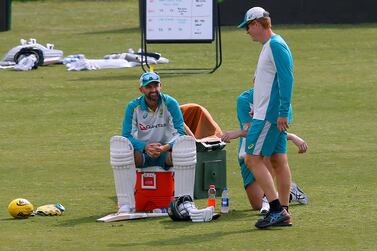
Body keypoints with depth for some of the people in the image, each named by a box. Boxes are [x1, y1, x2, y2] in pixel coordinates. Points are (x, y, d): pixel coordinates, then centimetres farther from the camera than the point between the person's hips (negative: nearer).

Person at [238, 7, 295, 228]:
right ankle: (283, 213, 9)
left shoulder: (275, 45, -14)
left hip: (270, 116, -10)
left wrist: (282, 112, -24)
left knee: (253, 159, -10)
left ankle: (277, 209, -13)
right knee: (278, 161, 9)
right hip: (274, 116, 10)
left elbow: (286, 79, -21)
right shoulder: (269, 46, 17)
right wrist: (259, 108, 24)